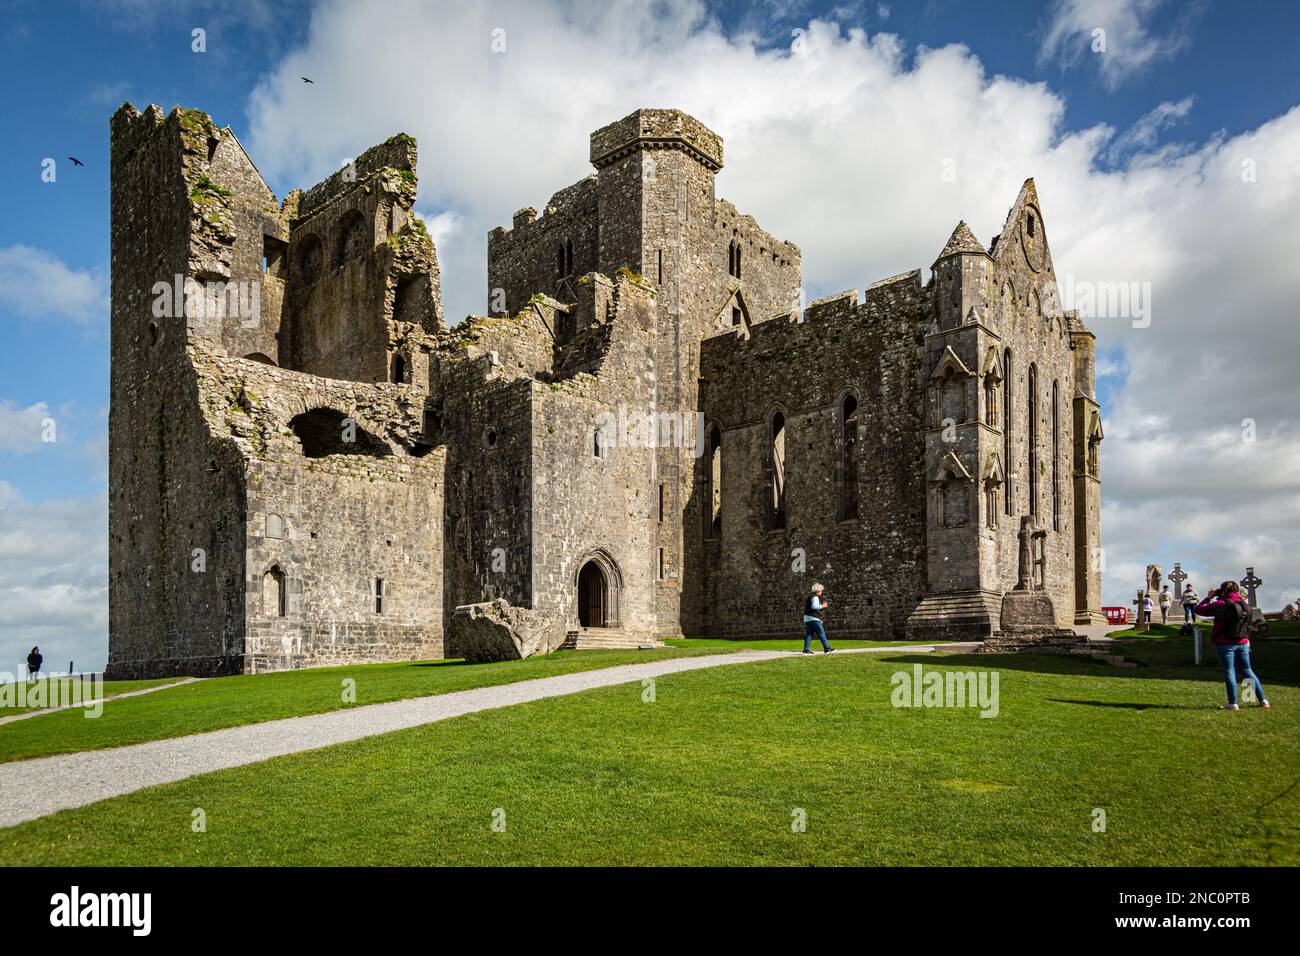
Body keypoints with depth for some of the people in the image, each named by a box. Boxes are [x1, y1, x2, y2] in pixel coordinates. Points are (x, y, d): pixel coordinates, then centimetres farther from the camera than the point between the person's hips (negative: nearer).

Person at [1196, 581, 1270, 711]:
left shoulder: (1221, 604, -13)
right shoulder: (1244, 604, 5)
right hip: (1243, 643, 5)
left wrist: (1209, 597, 3)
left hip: (1226, 644, -5)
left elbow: (1199, 609, -9)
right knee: (1247, 671, 15)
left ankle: (1233, 704, -2)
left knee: (1229, 672, 0)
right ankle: (1263, 700, 16)